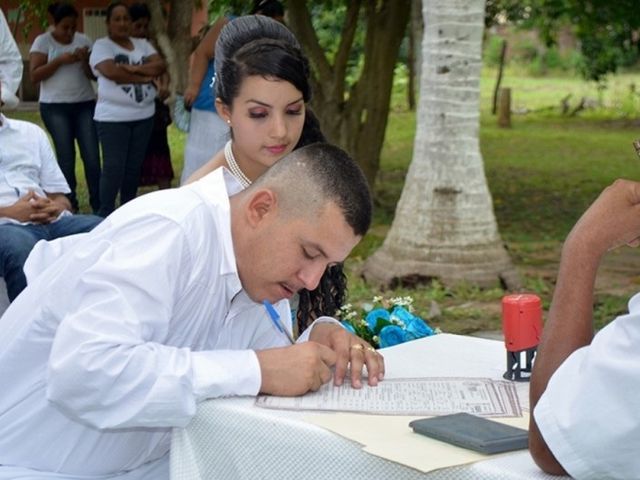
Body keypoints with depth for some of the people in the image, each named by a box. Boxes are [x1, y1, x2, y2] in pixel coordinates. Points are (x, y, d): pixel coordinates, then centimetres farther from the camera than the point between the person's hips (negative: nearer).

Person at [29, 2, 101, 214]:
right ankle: (69, 206, 8)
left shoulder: (83, 40, 8)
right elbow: (34, 75, -8)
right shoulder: (42, 41, -1)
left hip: (85, 105, 3)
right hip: (55, 107, -2)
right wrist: (60, 60, -16)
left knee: (92, 157, -5)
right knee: (66, 158, -2)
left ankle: (98, 206, 0)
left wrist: (85, 60, -12)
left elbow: (93, 75, 8)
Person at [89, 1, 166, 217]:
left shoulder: (143, 44, 14)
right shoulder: (101, 46, -2)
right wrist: (145, 77, -11)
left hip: (143, 116, 5)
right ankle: (105, 215, 0)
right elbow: (112, 72, -19)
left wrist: (133, 68, -16)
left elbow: (160, 65, -1)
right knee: (114, 168, -8)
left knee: (134, 167, 9)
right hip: (113, 117, -5)